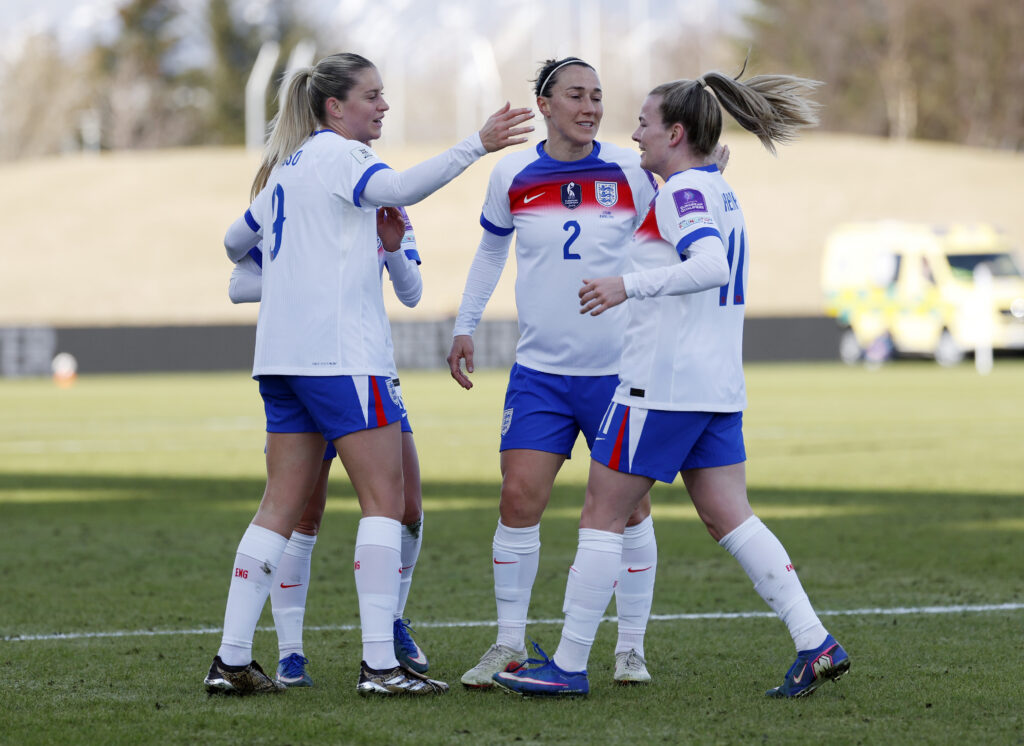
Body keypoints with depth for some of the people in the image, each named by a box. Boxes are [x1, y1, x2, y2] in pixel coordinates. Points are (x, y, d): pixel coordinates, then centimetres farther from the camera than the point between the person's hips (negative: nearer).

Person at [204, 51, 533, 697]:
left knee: (283, 506, 9)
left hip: (282, 354, 9)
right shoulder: (335, 155, -6)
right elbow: (400, 188, -25)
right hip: (340, 351, -9)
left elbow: (238, 241, 32)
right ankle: (380, 663, -12)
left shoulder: (287, 167, 20)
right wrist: (476, 146, -30)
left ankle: (232, 660, 5)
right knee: (385, 499, -6)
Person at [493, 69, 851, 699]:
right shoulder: (721, 192, 16)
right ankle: (816, 644, -2)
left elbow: (712, 267, -28)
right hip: (719, 386, 9)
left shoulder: (684, 191, -12)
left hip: (663, 383, -9)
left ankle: (569, 666, 3)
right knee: (730, 517, 7)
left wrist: (629, 286, -31)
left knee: (603, 515, -1)